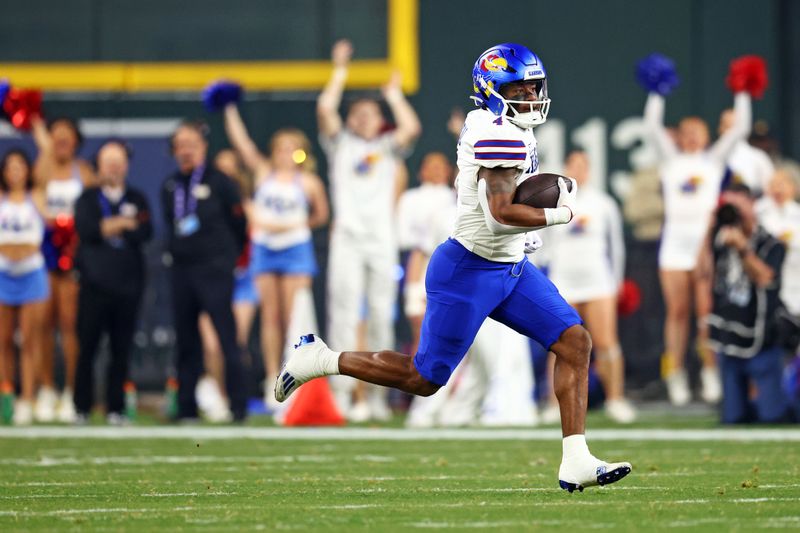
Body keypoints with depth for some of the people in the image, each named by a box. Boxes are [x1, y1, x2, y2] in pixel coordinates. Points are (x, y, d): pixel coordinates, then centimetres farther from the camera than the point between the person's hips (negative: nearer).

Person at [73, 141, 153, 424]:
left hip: (128, 284, 1)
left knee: (121, 350, 0)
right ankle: (81, 408, 3)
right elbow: (85, 229, -8)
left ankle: (115, 409, 6)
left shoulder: (137, 199, 13)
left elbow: (145, 232, -3)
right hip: (94, 282, -1)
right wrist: (124, 223, -8)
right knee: (87, 347, -4)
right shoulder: (88, 198, 9)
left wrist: (109, 227, -9)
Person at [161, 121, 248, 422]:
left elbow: (238, 224, 1)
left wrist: (226, 257, 5)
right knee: (186, 342, 6)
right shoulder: (170, 187, 11)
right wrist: (177, 252, 10)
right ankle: (186, 406, 11)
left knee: (226, 338, -9)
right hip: (181, 271, 5)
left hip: (214, 271, -5)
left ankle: (238, 406, -8)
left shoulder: (218, 182, -2)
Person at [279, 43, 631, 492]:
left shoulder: (489, 126, 8)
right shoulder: (499, 136, -22)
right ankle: (321, 359, 19)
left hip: (511, 269, 10)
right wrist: (560, 214, -18)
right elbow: (502, 212, -32)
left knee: (575, 343, -3)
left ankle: (576, 463, -4)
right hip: (469, 273, -10)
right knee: (424, 379, 0)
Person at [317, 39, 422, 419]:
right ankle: (340, 392, -10)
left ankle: (377, 394, 4)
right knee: (344, 314, -9)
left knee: (381, 316, 0)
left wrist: (394, 95, 10)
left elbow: (412, 128, -2)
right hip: (347, 239, -2)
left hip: (382, 240, 2)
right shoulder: (340, 144, 14)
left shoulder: (389, 147, 16)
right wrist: (340, 72, 7)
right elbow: (325, 109, 0)